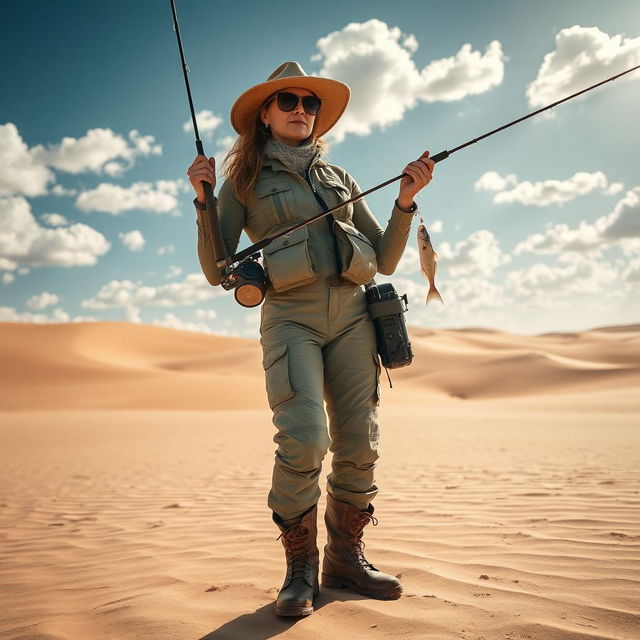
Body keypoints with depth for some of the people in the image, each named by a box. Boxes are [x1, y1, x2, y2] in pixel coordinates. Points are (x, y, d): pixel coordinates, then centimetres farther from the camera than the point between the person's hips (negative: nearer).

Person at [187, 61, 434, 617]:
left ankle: (345, 558, 16)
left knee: (359, 447, -2)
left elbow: (385, 260, 17)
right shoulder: (244, 180, 11)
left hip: (352, 317, 4)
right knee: (303, 441, -20)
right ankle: (300, 569, -1)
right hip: (290, 318, -4)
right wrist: (203, 199, -7)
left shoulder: (339, 177, 22)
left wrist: (406, 201, 4)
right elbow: (216, 271, 3)